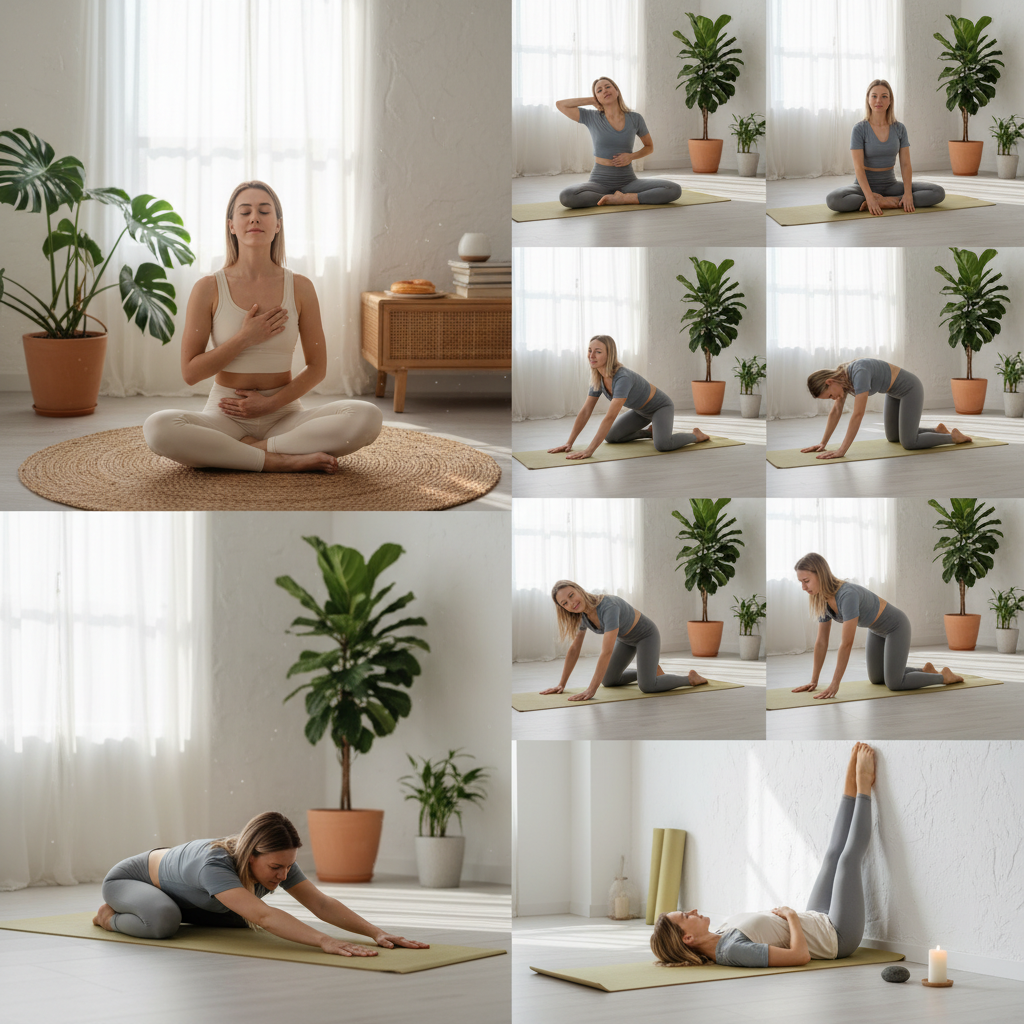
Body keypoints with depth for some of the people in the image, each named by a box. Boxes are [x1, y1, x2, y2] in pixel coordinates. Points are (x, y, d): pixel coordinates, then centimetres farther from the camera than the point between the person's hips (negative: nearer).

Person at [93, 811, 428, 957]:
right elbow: (265, 916, -58)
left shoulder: (275, 858, -24)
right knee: (163, 922, -38)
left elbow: (321, 903, -27)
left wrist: (377, 932, -40)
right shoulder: (215, 865, -46)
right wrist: (324, 942, -68)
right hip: (128, 879, -8)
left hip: (175, 891, 8)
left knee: (239, 918, 9)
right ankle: (111, 915, -1)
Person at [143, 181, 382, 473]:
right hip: (226, 415, -1)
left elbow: (317, 367, 6)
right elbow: (190, 372, -2)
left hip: (284, 414, 1)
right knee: (158, 428, -35)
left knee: (368, 417, -27)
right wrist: (245, 339, -12)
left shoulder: (299, 288, 2)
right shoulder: (208, 289, -1)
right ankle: (278, 460, -26)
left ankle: (252, 449, -19)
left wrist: (272, 402, -8)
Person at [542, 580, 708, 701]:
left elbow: (607, 652, -46)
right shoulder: (582, 613, -17)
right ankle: (650, 671, 32)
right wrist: (561, 685, -6)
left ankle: (690, 678, 0)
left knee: (647, 686, -24)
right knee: (607, 681, 13)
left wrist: (591, 690, -48)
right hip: (626, 639, 8)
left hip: (646, 635, -8)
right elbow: (574, 650, -5)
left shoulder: (608, 607, -42)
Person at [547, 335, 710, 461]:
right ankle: (650, 431, 23)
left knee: (662, 445, -32)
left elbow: (610, 417, -47)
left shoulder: (623, 378, -39)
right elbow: (585, 412, -8)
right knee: (610, 437, 1)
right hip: (641, 410, 8)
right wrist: (569, 443, -16)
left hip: (660, 406, -8)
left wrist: (589, 450, -51)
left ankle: (696, 435, -1)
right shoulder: (598, 378, -14)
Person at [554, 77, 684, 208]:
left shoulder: (634, 119, 1)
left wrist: (632, 156, -5)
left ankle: (624, 198, -16)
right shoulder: (592, 118, 0)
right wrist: (592, 101, 1)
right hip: (600, 182, 0)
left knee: (674, 190, -23)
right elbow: (560, 104, -5)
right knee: (566, 196, -34)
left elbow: (649, 147, 15)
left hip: (628, 181, 0)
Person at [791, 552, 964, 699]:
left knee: (894, 684, -13)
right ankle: (925, 671, 34)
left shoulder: (847, 595, -40)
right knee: (876, 679, 18)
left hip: (895, 626, -8)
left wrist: (835, 684, -38)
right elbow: (821, 642, -5)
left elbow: (846, 644, -40)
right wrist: (813, 681, -5)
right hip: (877, 629, 8)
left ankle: (945, 676, 7)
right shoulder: (822, 600, -14)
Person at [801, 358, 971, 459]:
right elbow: (835, 412, -2)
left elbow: (858, 415, -41)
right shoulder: (840, 376, -11)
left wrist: (842, 450, -41)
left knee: (909, 443, -12)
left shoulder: (859, 374, -38)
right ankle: (938, 430, 31)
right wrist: (823, 443, -5)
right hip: (895, 391, 9)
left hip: (909, 389, -9)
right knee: (892, 437, 18)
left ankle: (954, 436, 7)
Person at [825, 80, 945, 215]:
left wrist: (908, 193, -19)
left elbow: (905, 164, -2)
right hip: (865, 185, -3)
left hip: (890, 184, 3)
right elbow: (859, 167, -16)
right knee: (832, 200, -36)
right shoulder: (860, 129, -9)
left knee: (938, 193, -17)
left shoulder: (899, 129, 2)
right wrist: (870, 197, -29)